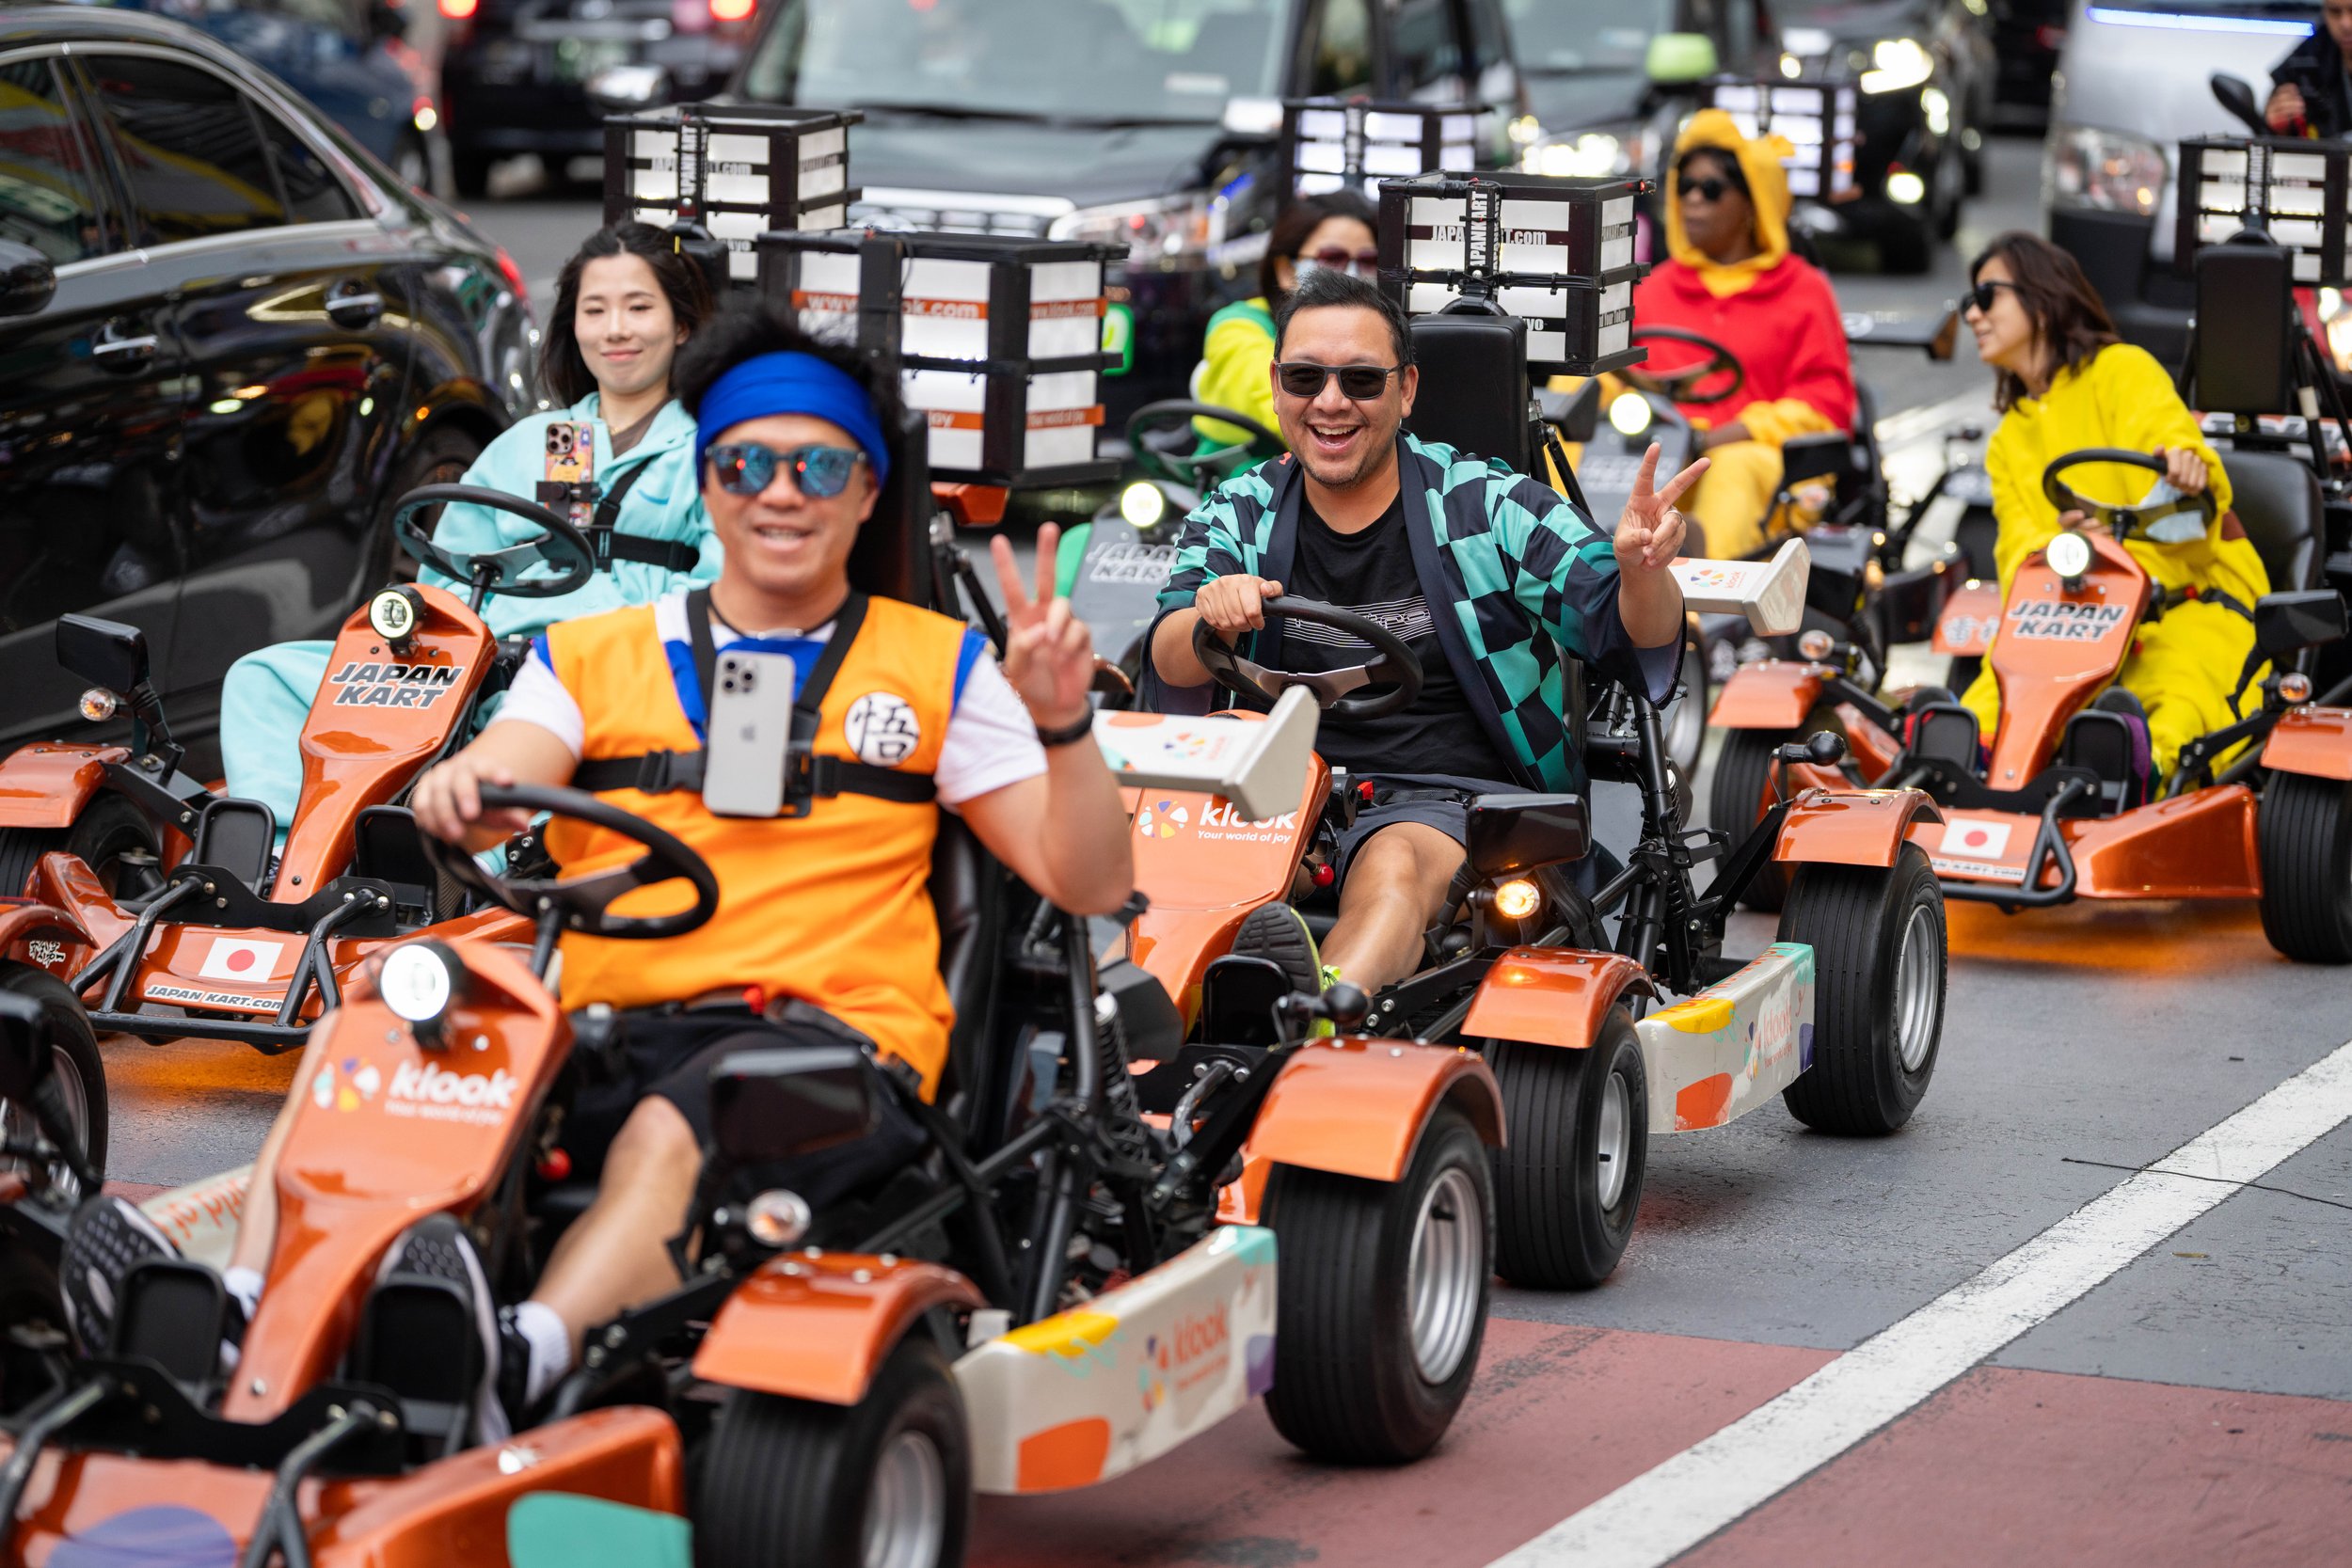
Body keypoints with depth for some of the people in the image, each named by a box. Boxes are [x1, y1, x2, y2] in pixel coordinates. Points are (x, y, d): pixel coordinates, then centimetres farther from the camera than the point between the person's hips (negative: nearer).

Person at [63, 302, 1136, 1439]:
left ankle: (518, 1364, -63)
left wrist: (1062, 725, -8)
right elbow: (492, 784, 2)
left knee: (669, 1137, -37)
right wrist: (457, 793, -22)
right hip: (604, 1033, 3)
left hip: (829, 1041, -3)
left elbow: (1091, 885, 10)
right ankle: (242, 1318, -48)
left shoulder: (937, 665, 16)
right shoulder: (594, 653, 21)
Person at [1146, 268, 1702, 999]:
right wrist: (1213, 617, -26)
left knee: (1393, 864, -38)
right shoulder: (1237, 515, 14)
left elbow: (1632, 639, -2)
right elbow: (1173, 671, -1)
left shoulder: (1491, 505, 6)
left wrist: (1643, 573, -26)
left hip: (1451, 800, -4)